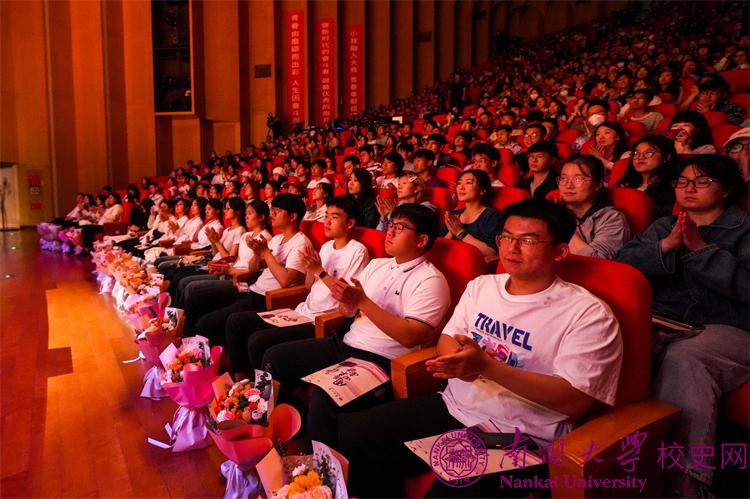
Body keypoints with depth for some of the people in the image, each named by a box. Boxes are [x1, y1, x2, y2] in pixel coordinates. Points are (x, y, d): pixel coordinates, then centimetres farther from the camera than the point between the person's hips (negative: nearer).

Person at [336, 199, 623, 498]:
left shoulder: (588, 313, -10)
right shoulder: (481, 286, 10)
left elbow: (576, 401, -17)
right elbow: (447, 340, 13)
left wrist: (486, 366, -25)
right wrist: (462, 362, -14)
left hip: (518, 439, -5)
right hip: (453, 407, 6)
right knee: (354, 431, -7)